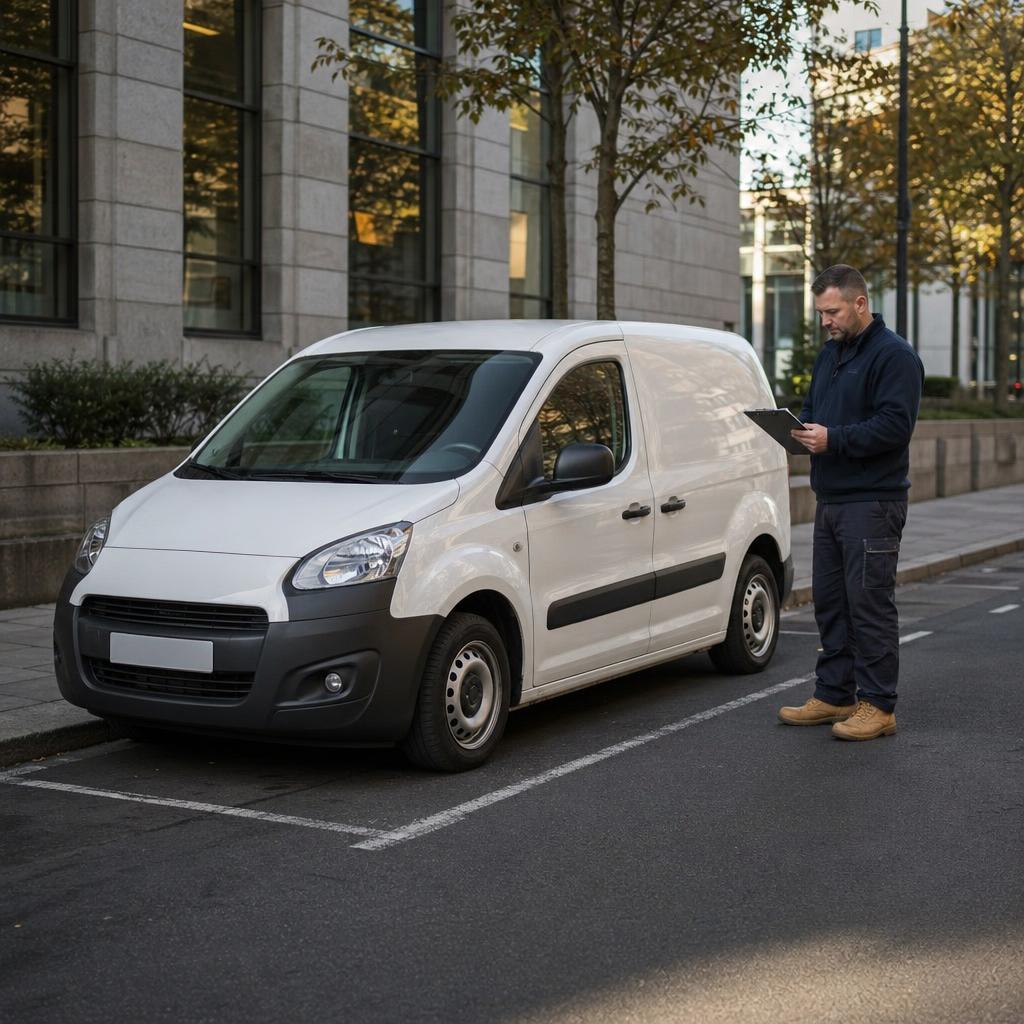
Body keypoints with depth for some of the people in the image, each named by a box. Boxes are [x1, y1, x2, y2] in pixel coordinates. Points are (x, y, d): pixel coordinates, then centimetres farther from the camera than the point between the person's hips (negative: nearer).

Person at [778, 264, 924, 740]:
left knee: (870, 604, -6)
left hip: (872, 504, -9)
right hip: (830, 500, 9)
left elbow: (895, 425, -20)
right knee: (830, 602, 13)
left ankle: (877, 706, 1)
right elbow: (813, 408, 24)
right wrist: (802, 428, 2)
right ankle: (833, 696, 22)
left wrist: (834, 439, -23)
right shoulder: (829, 353, 17)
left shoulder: (894, 356, -11)